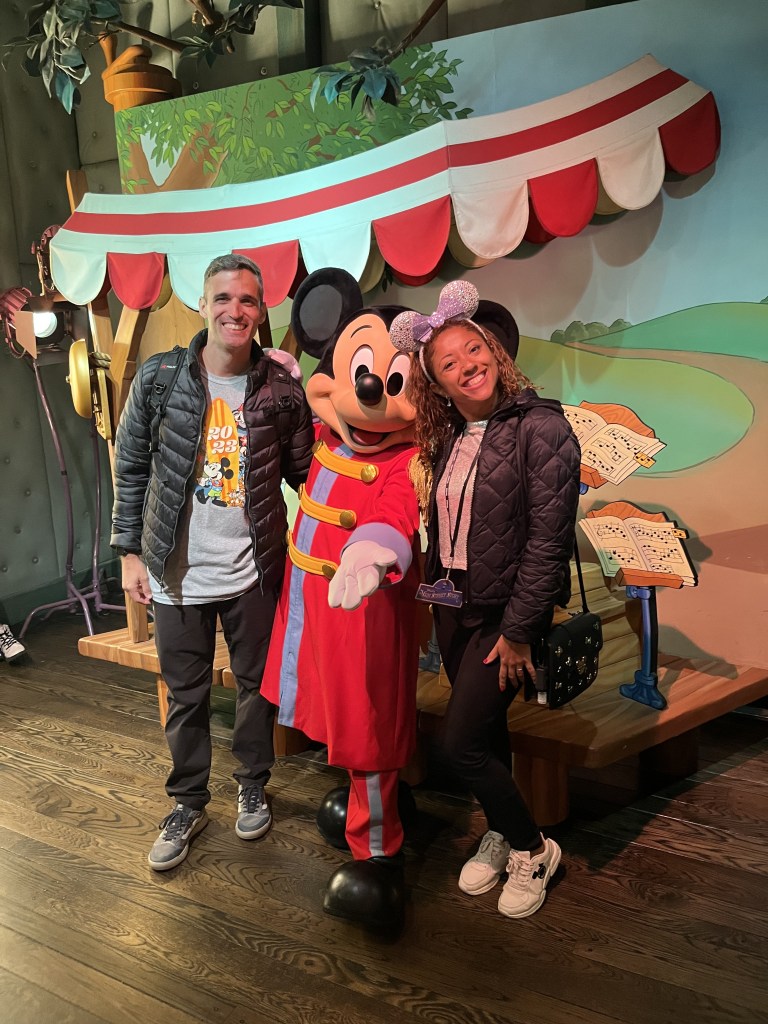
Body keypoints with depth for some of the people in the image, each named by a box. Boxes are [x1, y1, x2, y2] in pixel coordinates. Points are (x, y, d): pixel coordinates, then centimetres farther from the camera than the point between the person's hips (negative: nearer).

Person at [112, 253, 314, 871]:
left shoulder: (281, 388, -5)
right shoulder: (159, 378, -6)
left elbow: (303, 471, 2)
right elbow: (132, 468, 1)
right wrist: (130, 551, 0)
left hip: (254, 569, 0)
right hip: (178, 571, 0)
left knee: (257, 682, 15)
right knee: (186, 695, 13)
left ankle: (253, 786, 38)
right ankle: (188, 804, 33)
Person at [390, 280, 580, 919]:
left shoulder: (541, 428, -17)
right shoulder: (447, 437, 5)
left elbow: (547, 541, -19)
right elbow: (441, 525, 9)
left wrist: (518, 632, -16)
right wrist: (437, 594, 7)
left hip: (506, 613, -6)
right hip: (453, 607, 6)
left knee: (462, 743, -5)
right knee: (485, 731, 18)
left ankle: (532, 849, 19)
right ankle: (500, 835, 40)